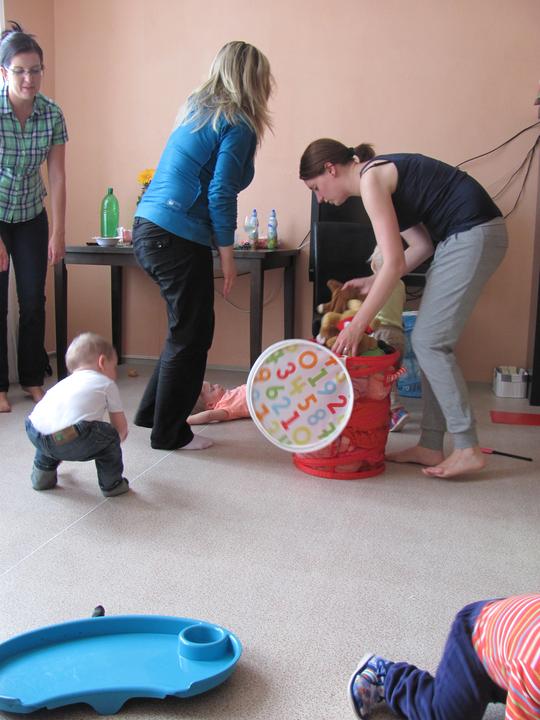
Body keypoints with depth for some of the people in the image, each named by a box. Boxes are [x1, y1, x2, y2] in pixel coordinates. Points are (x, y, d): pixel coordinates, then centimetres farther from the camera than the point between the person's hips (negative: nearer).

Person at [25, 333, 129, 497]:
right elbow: (121, 426, 26)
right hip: (71, 440, -6)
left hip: (34, 434, 6)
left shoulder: (65, 383, 37)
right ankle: (112, 484, 28)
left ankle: (42, 476, 47)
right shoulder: (107, 384, 22)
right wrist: (120, 436, 50)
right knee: (110, 436, 20)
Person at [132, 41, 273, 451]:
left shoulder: (197, 110, 17)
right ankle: (169, 433, 15)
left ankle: (152, 412, 30)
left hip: (147, 228, 9)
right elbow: (220, 195, -14)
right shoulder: (238, 125, -8)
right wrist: (227, 256, -9)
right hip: (178, 239, -9)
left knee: (188, 328, 20)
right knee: (191, 335, 4)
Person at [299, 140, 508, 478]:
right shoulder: (379, 175, 15)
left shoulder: (370, 178, -13)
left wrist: (357, 326, -17)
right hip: (464, 236, 10)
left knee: (430, 341, -7)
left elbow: (394, 263, -20)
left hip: (474, 233, -10)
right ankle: (431, 446, 11)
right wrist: (374, 282, 10)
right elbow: (422, 245, 14)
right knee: (429, 340, 8)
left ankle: (468, 449, -3)